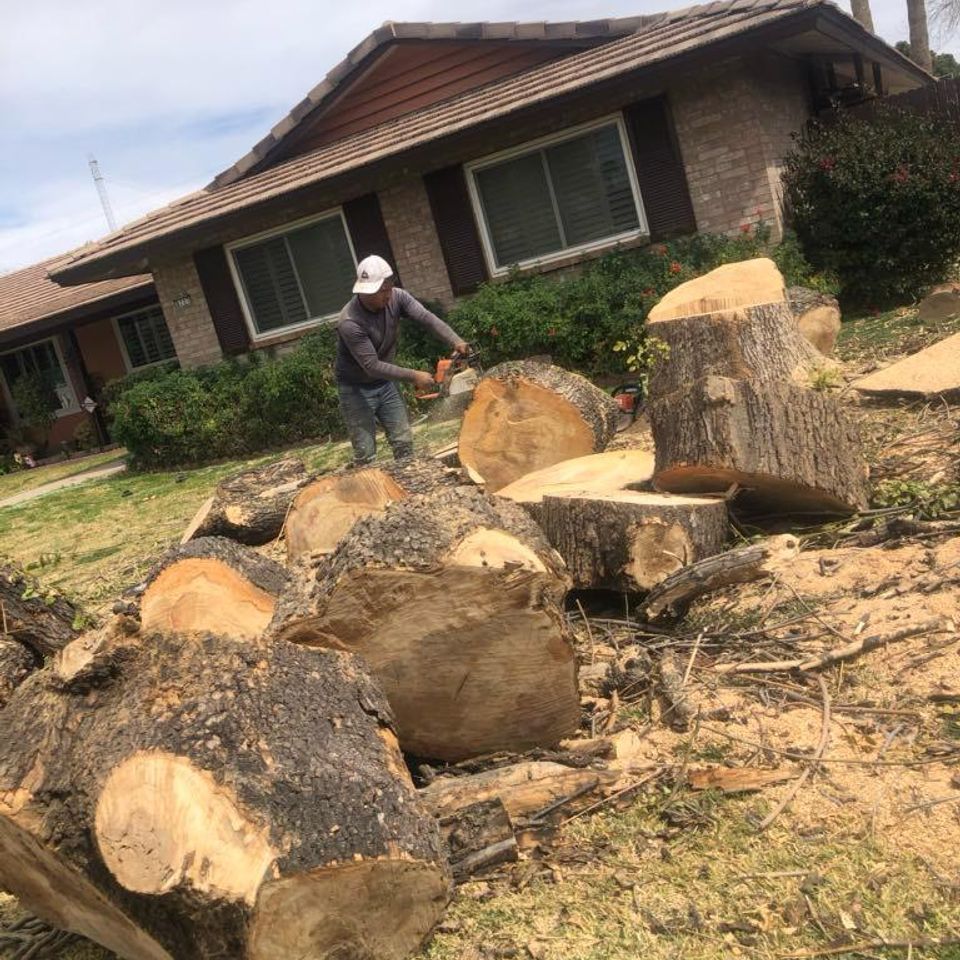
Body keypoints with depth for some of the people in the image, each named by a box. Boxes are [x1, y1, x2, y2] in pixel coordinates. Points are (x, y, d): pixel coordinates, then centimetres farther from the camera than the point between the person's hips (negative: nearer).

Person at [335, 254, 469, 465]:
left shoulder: (396, 298, -14)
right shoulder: (349, 322, -31)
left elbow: (426, 318, -21)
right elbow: (372, 366, -30)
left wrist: (456, 342, -36)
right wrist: (413, 376, -28)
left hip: (386, 383, 6)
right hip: (356, 389, -6)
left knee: (404, 442, 7)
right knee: (365, 453, -4)